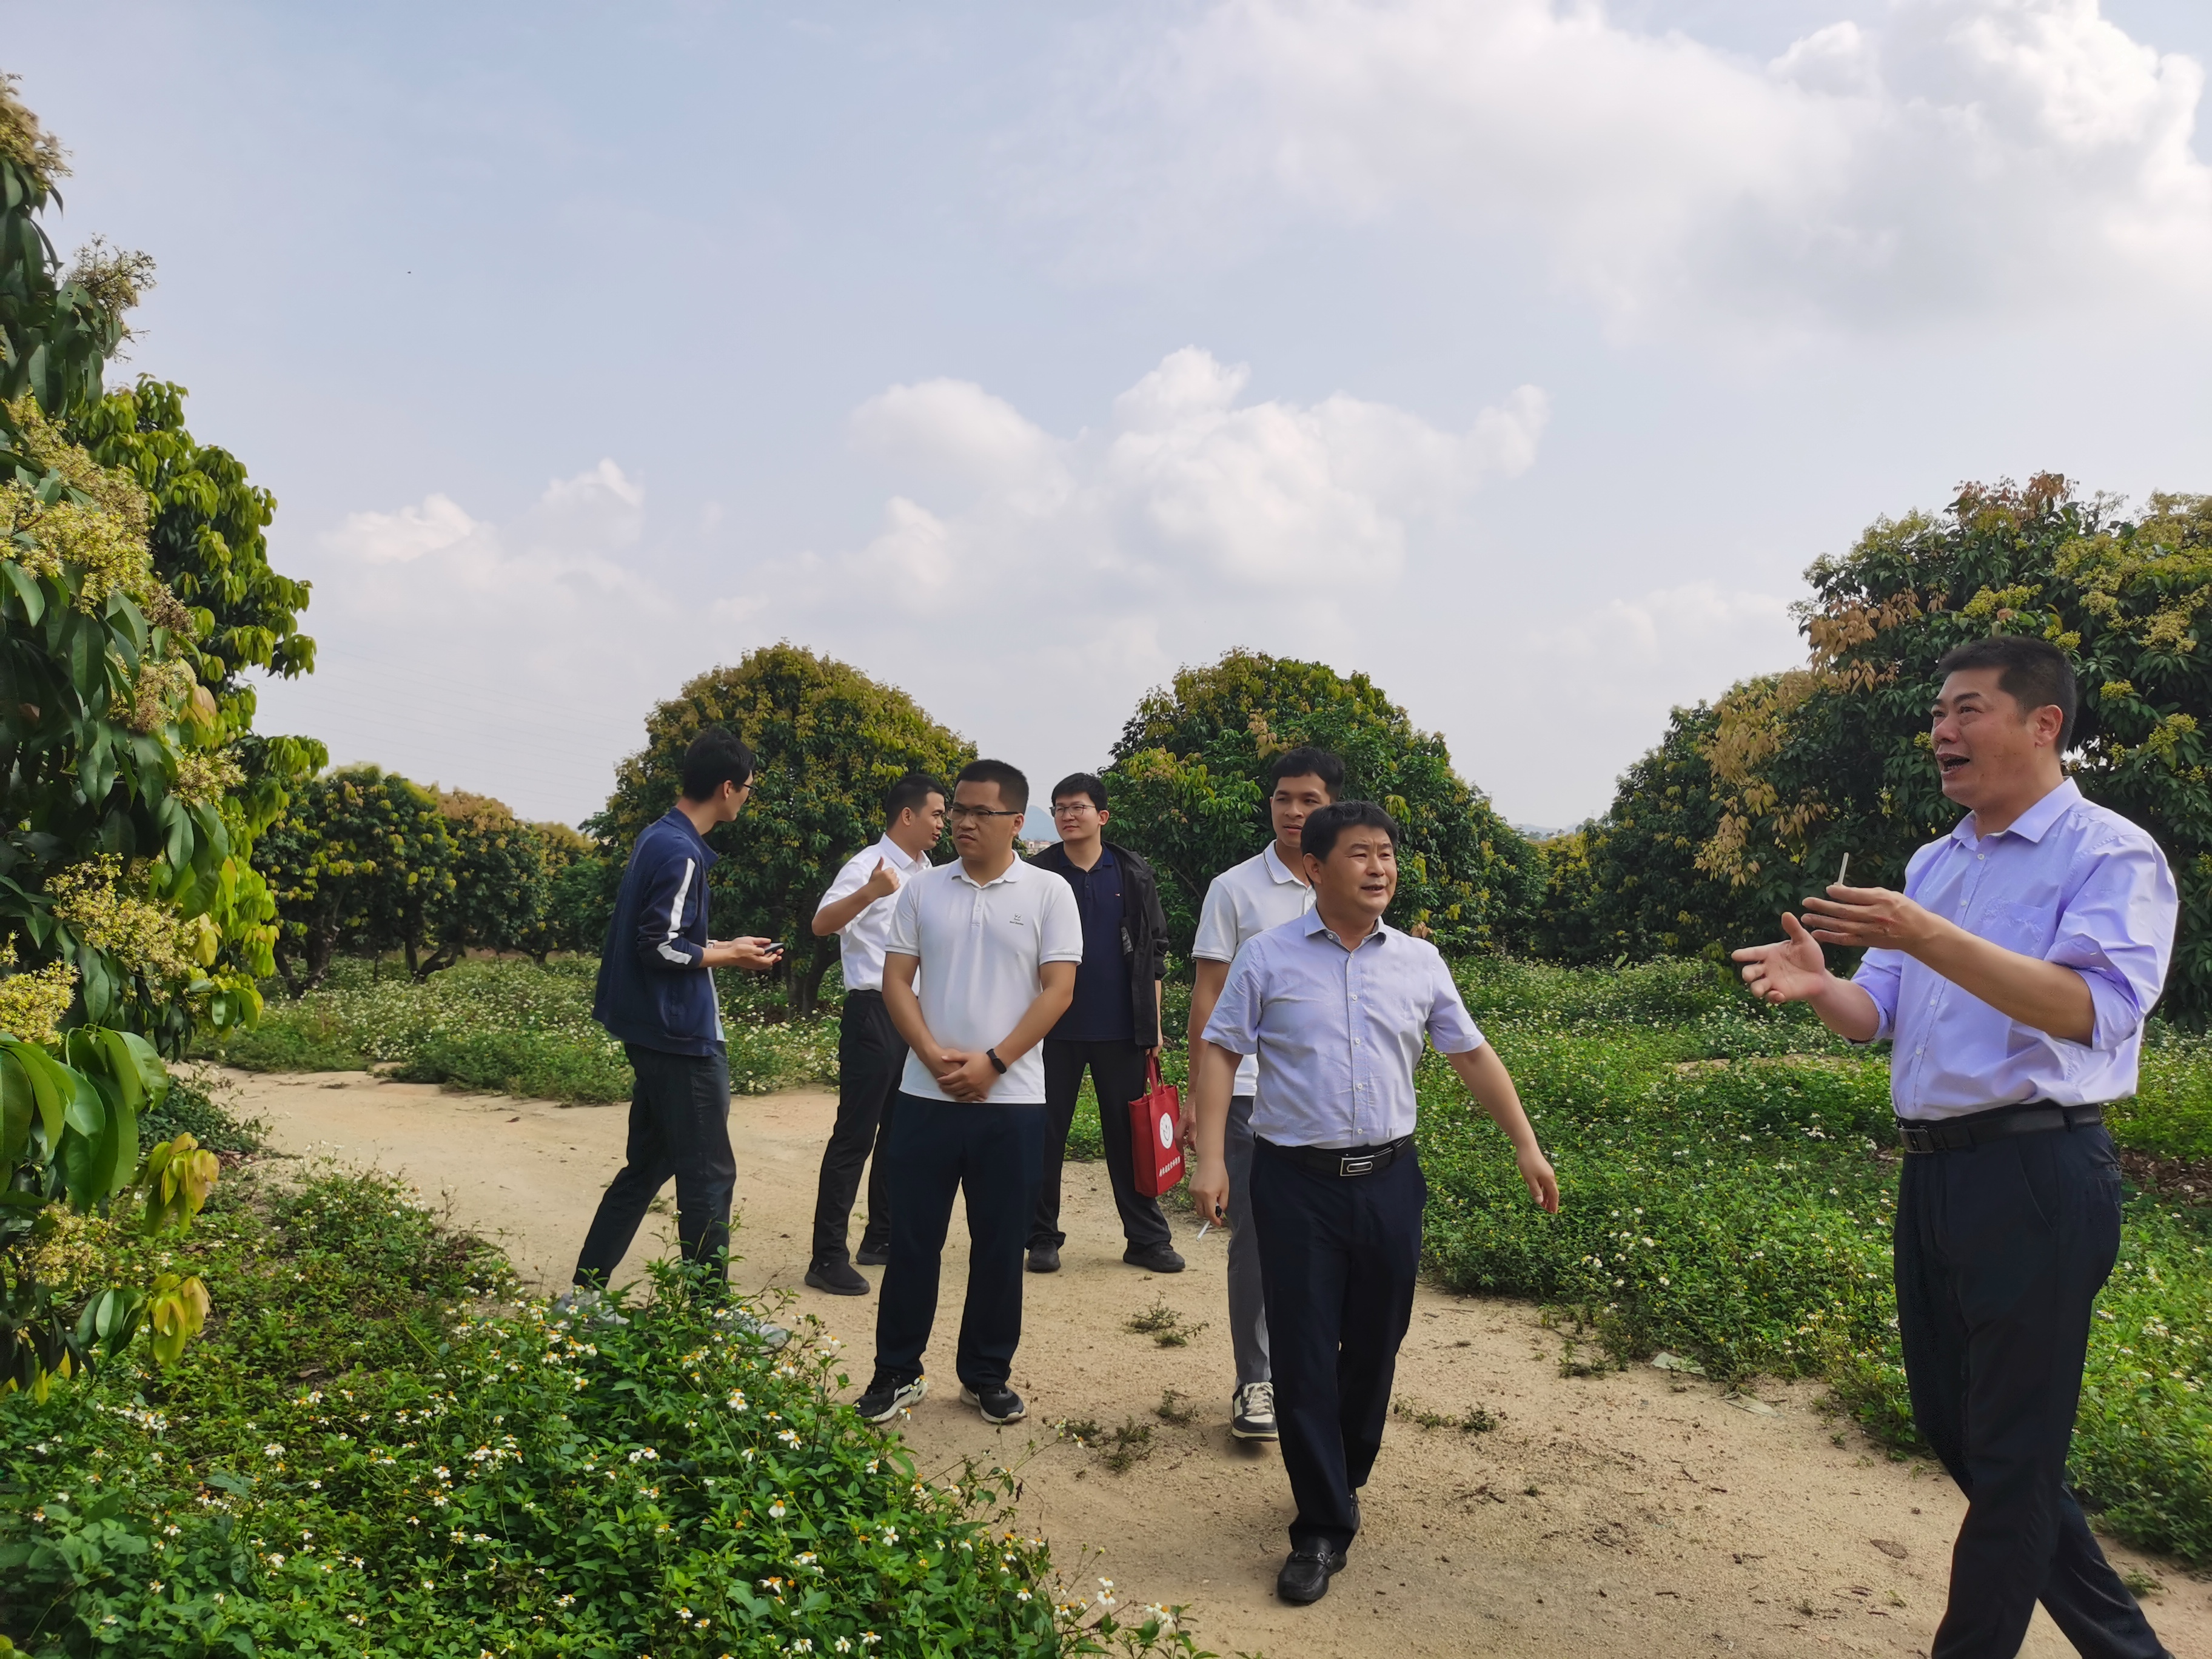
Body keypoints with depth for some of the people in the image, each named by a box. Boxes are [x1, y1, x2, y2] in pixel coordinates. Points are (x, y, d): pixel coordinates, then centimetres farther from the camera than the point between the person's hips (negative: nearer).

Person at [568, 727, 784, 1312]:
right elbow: (662, 947, -22)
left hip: (654, 1033, 10)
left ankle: (585, 1291, 21)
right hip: (682, 1037, -10)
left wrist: (722, 947, 12)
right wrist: (732, 955, -10)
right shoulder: (682, 853, -19)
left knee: (647, 1165, 16)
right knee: (709, 1176, 0)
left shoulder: (657, 838, 11)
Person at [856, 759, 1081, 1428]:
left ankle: (987, 1375, 23)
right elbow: (896, 981, 3)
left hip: (1012, 1099, -1)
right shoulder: (922, 890, 5)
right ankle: (897, 1372, 21)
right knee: (911, 1239, 7)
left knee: (1000, 1246, 8)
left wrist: (992, 1063, -13)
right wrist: (934, 1057, -11)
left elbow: (1058, 990, -6)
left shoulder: (1048, 892, -2)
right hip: (926, 1095, 2)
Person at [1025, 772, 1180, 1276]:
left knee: (1130, 1135, 6)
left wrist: (1152, 1023, 4)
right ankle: (1043, 1238, 15)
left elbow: (1154, 951, 8)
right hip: (1056, 1029, 0)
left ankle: (1147, 1239, 13)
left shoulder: (1135, 876, 5)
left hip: (1120, 1030, 1)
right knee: (1046, 1135, 5)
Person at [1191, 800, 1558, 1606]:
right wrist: (1210, 1159, -11)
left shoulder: (1419, 962, 6)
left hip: (1389, 1179, 3)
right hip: (1296, 1183, -3)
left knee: (1375, 1346, 12)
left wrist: (1525, 1145, 7)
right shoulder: (1269, 957, -3)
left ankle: (1345, 1476, 35)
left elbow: (1472, 1054, 11)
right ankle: (1324, 1528, 12)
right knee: (1303, 1354, 0)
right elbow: (1220, 1052, -3)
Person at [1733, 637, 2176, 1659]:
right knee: (1951, 1423, 17)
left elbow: (2093, 1009, -25)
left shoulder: (2110, 855, -8)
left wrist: (1928, 939, -34)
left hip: (2036, 1176, -8)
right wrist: (1817, 987, -10)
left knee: (2011, 1451, 2)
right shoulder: (1932, 865, 15)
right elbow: (1877, 1017, 12)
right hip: (1931, 1172, 9)